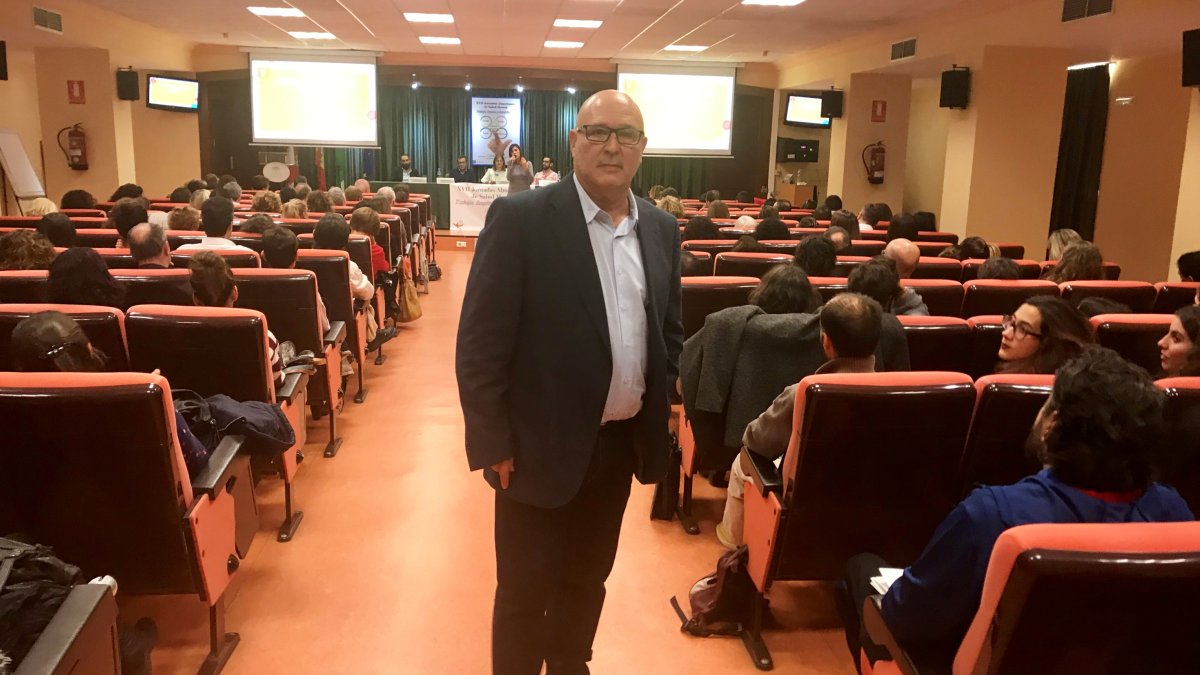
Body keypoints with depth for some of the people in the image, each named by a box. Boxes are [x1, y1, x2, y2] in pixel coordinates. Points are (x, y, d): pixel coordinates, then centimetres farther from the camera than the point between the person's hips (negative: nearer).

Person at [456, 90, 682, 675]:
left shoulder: (661, 230, 4)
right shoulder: (520, 218, -13)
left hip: (623, 444, 6)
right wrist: (493, 444, -14)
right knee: (525, 593, 10)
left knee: (588, 580, 23)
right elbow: (479, 345, -14)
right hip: (544, 445, -5)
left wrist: (662, 412, 6)